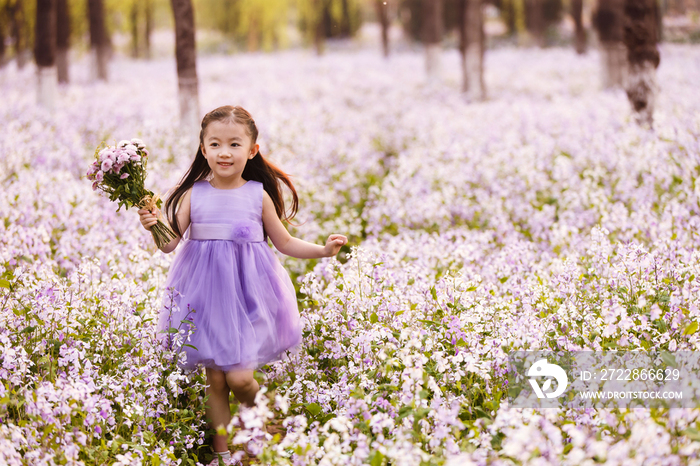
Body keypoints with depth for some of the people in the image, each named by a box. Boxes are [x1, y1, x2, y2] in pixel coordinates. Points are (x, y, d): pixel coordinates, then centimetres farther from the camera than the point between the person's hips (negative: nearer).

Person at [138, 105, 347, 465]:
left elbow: (284, 243, 9)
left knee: (239, 377, -10)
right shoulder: (194, 195, -1)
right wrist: (155, 226, -20)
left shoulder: (259, 195, -1)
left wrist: (323, 250, -1)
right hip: (206, 294, 1)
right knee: (215, 380, 4)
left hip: (247, 291, -1)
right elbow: (171, 242, -1)